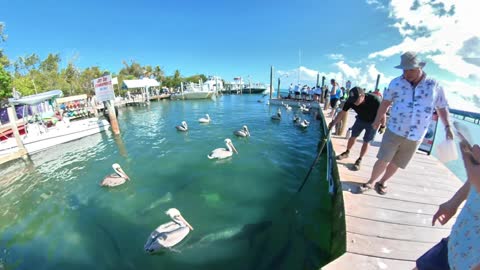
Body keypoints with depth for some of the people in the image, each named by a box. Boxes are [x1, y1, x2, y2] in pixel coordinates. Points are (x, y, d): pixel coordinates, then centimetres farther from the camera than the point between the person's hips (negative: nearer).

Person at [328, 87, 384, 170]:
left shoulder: (374, 100, -37)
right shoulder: (350, 101, -29)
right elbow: (342, 113, -21)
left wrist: (383, 126, -12)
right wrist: (333, 122, -32)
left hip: (372, 122, -3)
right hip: (361, 119, 3)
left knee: (366, 142, 2)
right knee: (353, 136, 9)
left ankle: (359, 160, 17)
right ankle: (347, 153, 30)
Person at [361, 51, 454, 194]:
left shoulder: (434, 85, -1)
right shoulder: (396, 82, -3)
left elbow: (442, 107, 9)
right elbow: (385, 102, 8)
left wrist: (448, 127, 5)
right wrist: (377, 120, 11)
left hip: (415, 137, 1)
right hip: (394, 131, -1)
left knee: (396, 164, 12)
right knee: (383, 160, 0)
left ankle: (382, 183, 31)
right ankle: (370, 182, 18)